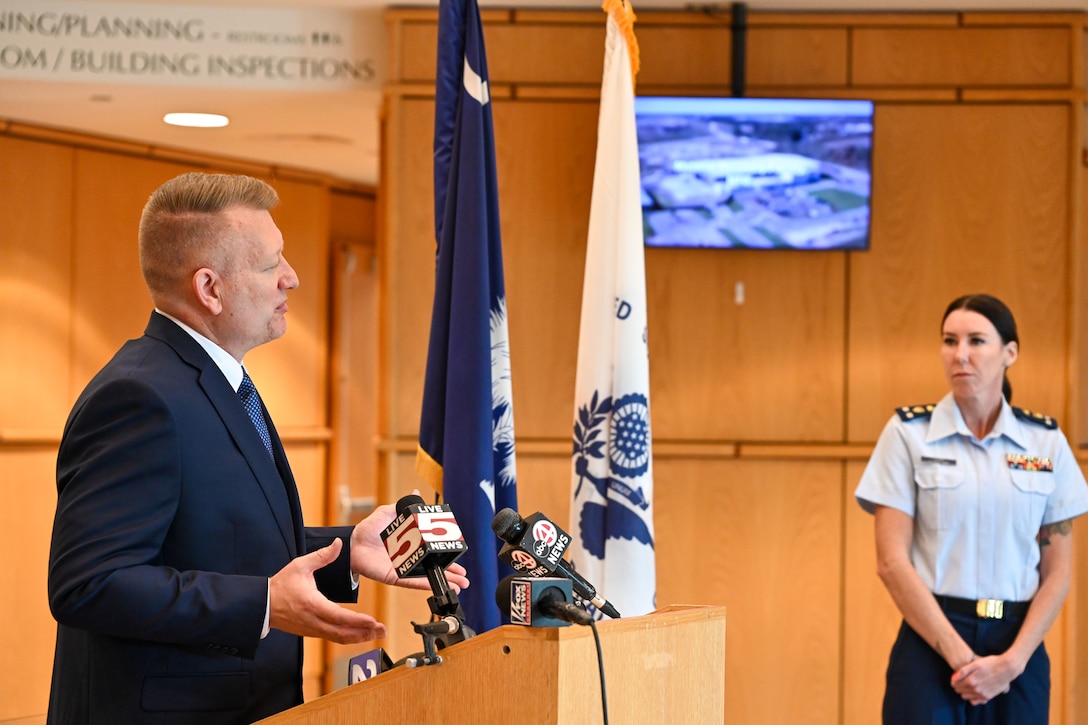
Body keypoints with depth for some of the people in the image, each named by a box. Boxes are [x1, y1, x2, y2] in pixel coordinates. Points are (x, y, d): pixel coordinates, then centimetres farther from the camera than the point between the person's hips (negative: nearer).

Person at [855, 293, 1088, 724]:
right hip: (931, 644, -2)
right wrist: (959, 655, -13)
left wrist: (1013, 660, -9)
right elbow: (892, 562, -6)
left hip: (1019, 648, 2)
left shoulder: (1046, 442, 5)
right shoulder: (909, 433, -1)